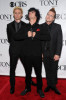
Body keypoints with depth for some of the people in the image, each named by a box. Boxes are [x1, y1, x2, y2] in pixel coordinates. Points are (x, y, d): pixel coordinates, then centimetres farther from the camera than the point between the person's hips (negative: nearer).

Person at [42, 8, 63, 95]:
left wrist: (57, 54, -13)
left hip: (54, 53, -1)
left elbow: (59, 41, -6)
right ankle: (49, 85, 27)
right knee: (47, 70, 12)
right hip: (44, 53, 2)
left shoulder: (57, 27, -3)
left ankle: (53, 86, 24)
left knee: (54, 70, 8)